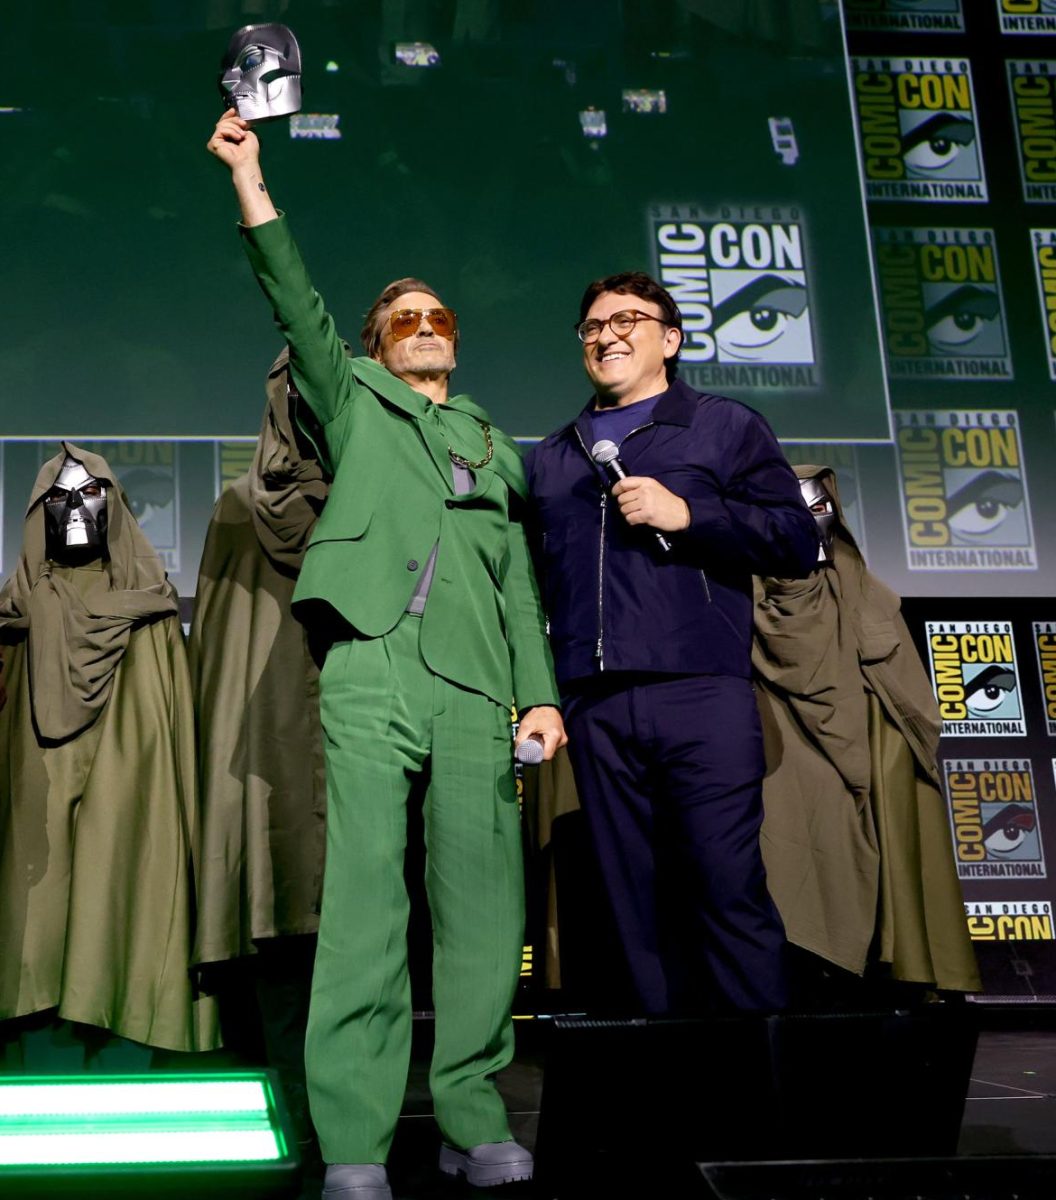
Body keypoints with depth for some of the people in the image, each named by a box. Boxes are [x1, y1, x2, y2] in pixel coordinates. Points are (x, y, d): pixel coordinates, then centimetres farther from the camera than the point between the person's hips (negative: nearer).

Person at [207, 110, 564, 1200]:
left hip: (475, 682, 3)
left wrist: (540, 692, 10)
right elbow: (296, 303, 8)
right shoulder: (354, 401, 22)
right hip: (372, 666, -3)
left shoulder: (495, 447, 28)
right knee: (364, 889, -10)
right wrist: (250, 179, -1)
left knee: (483, 899, -3)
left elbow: (518, 581, 22)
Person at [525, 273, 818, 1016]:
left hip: (701, 694, -4)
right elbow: (536, 579, 22)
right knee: (639, 901, 3)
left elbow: (799, 541, 2)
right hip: (594, 706, 4)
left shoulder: (725, 427, 11)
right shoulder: (551, 458, 23)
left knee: (728, 888, -9)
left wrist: (687, 513, -9)